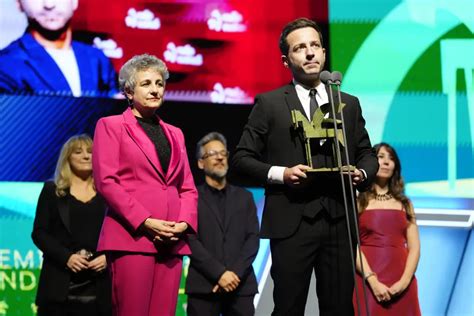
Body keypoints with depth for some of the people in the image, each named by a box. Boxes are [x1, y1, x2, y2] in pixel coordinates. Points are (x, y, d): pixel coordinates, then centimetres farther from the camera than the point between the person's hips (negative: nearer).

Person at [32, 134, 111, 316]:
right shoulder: (52, 190, 11)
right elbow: (39, 233, 4)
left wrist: (108, 256, -10)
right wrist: (66, 256, -12)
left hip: (98, 285, 1)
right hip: (61, 283, -1)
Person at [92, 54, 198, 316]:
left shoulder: (174, 134, 23)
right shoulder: (110, 125, 7)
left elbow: (188, 187, 18)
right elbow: (105, 181, -4)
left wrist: (185, 222, -3)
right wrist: (145, 222, -13)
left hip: (171, 240, 5)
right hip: (132, 235, -5)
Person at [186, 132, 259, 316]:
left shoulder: (244, 197, 18)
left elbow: (253, 239, 8)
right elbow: (191, 241, -3)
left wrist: (235, 273, -8)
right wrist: (219, 273, -13)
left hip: (240, 285, 3)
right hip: (203, 286, -2)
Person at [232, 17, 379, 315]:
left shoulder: (350, 104, 15)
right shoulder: (269, 104, 4)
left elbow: (367, 154, 20)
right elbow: (242, 158, 4)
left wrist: (362, 173, -3)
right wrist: (280, 173, -12)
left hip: (339, 221, 3)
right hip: (292, 222, -3)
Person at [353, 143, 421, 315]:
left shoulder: (404, 203, 16)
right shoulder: (357, 201, 6)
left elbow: (414, 247, 7)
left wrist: (405, 280, -9)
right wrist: (373, 281, -17)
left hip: (401, 285, 3)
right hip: (367, 281, -3)